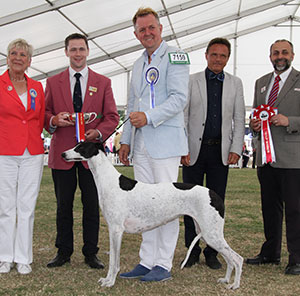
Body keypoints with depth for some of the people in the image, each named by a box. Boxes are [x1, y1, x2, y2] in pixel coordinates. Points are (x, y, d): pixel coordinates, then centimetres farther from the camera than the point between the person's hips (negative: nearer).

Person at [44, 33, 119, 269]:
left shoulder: (103, 82, 9)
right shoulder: (53, 82, 11)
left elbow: (112, 116, 4)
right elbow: (45, 113, 11)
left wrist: (99, 132, -15)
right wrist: (54, 120, -13)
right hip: (62, 152, 1)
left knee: (92, 205, 3)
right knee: (63, 205, 6)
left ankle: (91, 253, 14)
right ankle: (63, 251, 19)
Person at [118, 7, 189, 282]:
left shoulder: (174, 56, -2)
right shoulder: (138, 64, 22)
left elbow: (179, 99, -12)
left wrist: (148, 117, -21)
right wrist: (126, 140, 19)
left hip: (165, 140, -7)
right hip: (141, 145, 8)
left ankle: (164, 264, 3)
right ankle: (147, 262, 14)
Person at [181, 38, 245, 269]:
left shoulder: (235, 83, 10)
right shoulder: (191, 81, 3)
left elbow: (239, 119, 8)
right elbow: (182, 116, 1)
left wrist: (236, 149, -2)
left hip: (221, 151, 1)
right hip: (194, 150, -1)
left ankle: (212, 252, 14)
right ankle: (192, 251, 14)